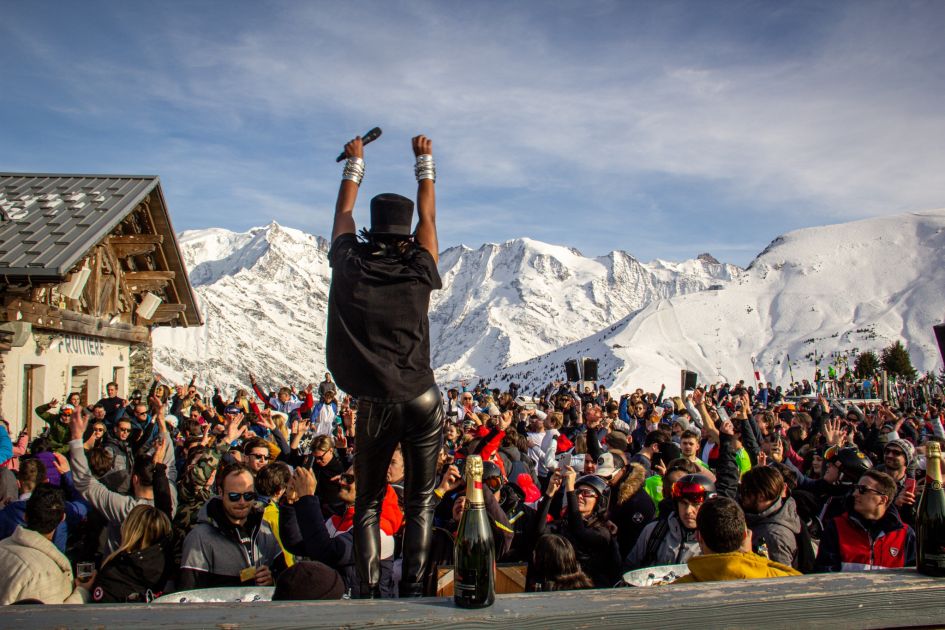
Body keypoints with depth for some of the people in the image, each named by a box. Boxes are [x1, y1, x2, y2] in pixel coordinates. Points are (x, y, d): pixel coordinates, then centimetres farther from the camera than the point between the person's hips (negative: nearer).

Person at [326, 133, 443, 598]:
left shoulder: (349, 268, -1)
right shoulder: (418, 272, -2)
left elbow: (343, 213, 17)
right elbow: (428, 217, 15)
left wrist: (355, 163, 30)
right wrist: (425, 162, 26)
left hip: (374, 403, 1)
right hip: (422, 399, 0)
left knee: (368, 502, 12)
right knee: (419, 502, 11)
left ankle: (368, 592, 8)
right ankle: (412, 588, 7)